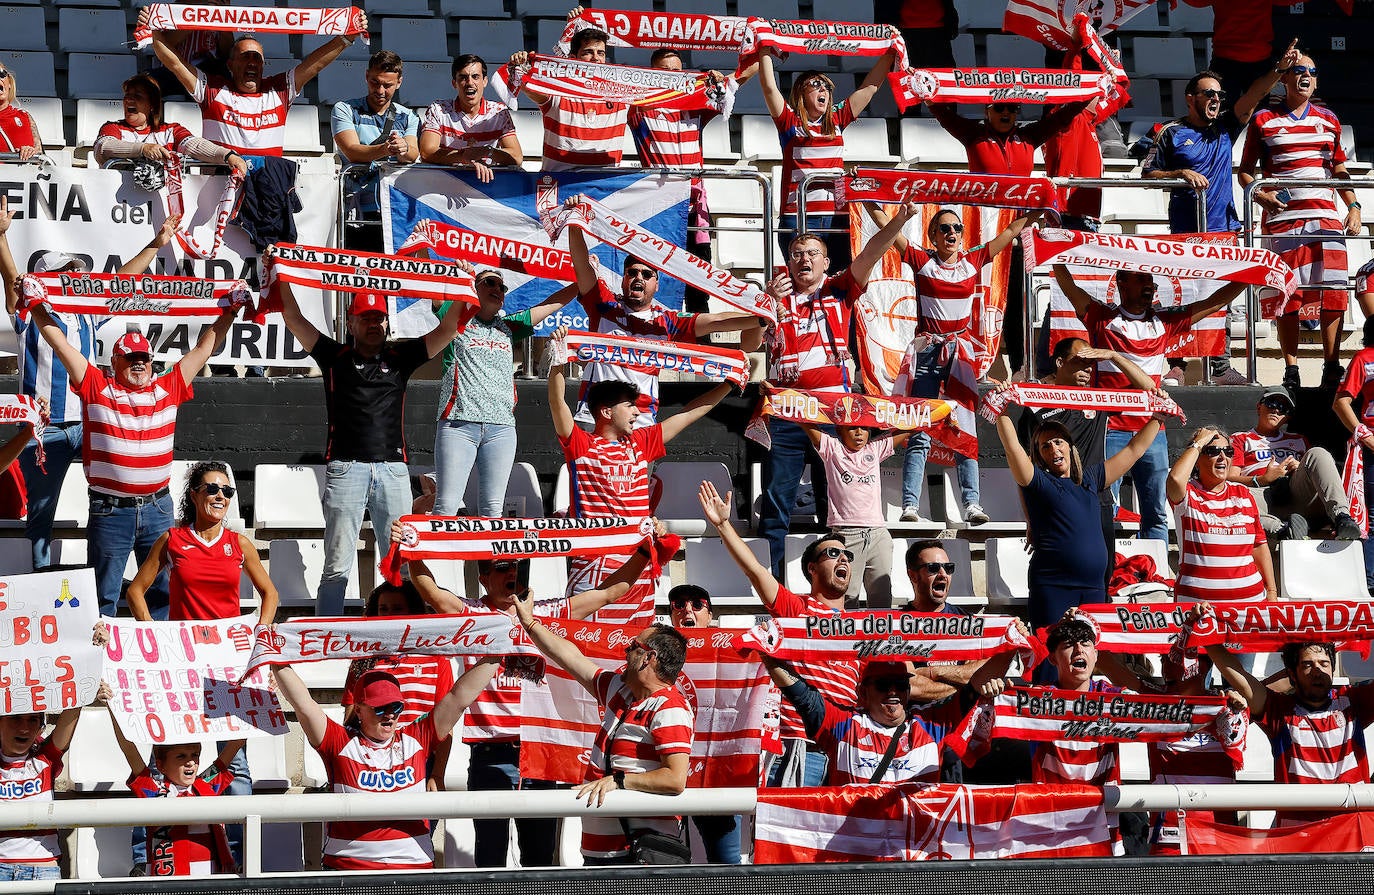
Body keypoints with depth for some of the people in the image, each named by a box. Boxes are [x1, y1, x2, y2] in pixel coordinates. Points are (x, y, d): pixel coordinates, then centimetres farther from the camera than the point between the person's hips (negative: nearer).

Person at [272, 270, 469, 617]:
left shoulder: (400, 358, 16)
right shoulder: (336, 357, 12)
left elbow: (446, 329, 13)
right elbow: (294, 319, 7)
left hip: (393, 469, 2)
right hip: (346, 468, -2)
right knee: (337, 566, -4)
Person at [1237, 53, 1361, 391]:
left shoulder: (1328, 121, 17)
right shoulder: (1263, 121, 8)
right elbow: (1245, 170, 11)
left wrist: (1353, 206, 10)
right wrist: (1260, 195, -8)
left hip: (1326, 216, 2)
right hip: (1282, 216, -2)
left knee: (1333, 292, -6)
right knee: (1288, 294, -4)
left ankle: (1332, 367, 0)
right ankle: (1291, 369, 3)